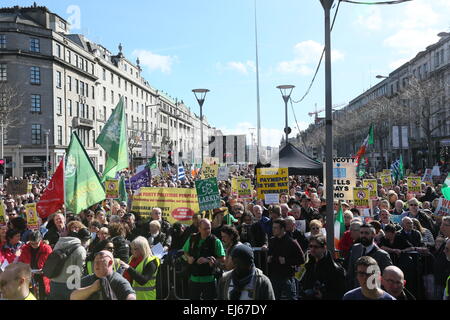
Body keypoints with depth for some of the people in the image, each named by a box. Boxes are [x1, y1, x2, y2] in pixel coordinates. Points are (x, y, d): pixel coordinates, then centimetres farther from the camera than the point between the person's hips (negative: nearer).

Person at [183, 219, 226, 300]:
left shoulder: (215, 241, -9)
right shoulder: (192, 239, 1)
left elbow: (222, 260, -10)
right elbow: (185, 252, 17)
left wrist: (207, 260, -19)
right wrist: (188, 258, -5)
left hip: (208, 279, -3)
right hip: (194, 278, 4)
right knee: (193, 298, 14)